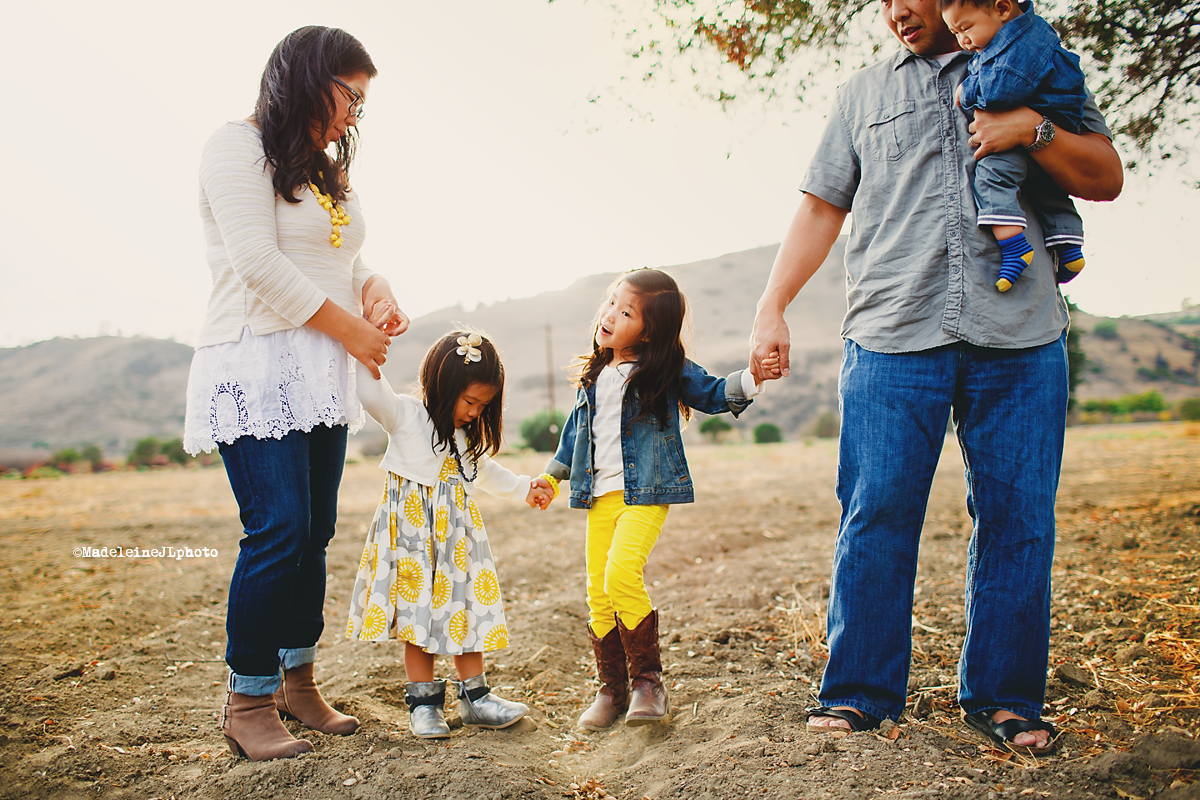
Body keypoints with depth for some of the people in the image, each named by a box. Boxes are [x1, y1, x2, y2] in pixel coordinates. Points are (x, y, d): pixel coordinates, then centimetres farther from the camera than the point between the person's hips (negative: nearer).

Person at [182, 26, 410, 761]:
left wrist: (376, 290, 1)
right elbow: (259, 264, -15)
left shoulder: (328, 168, 21)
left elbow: (347, 259, 24)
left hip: (321, 374, 8)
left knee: (315, 534, 7)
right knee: (279, 530, -13)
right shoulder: (238, 148, -5)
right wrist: (351, 329, -11)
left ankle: (297, 681, 19)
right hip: (256, 365, -8)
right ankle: (247, 701, 1)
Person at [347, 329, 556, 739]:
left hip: (456, 529, 6)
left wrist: (524, 488, 24)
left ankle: (475, 697, 19)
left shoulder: (469, 434, 12)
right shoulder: (405, 413, -9)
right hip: (412, 529, -5)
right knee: (417, 612, 1)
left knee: (466, 608, 8)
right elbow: (370, 392, -26)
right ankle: (423, 702, 13)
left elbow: (483, 471, 27)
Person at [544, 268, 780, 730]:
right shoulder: (594, 376, 13)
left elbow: (713, 394, -1)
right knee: (597, 592, 3)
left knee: (621, 574, -24)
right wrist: (553, 474, 31)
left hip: (645, 494, -6)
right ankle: (611, 689, 17)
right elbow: (577, 428, 25)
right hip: (600, 495, 6)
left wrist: (752, 378, -20)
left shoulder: (668, 371, -2)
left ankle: (648, 680, -9)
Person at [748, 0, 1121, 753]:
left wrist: (1033, 127, -4)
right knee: (876, 514, -5)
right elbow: (821, 209, 17)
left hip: (1019, 334, 0)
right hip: (891, 336, 0)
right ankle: (860, 692, 7)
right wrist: (772, 306, 7)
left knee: (1018, 518, 1)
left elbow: (1106, 178, 13)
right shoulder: (862, 93, 21)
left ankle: (1005, 695, 15)